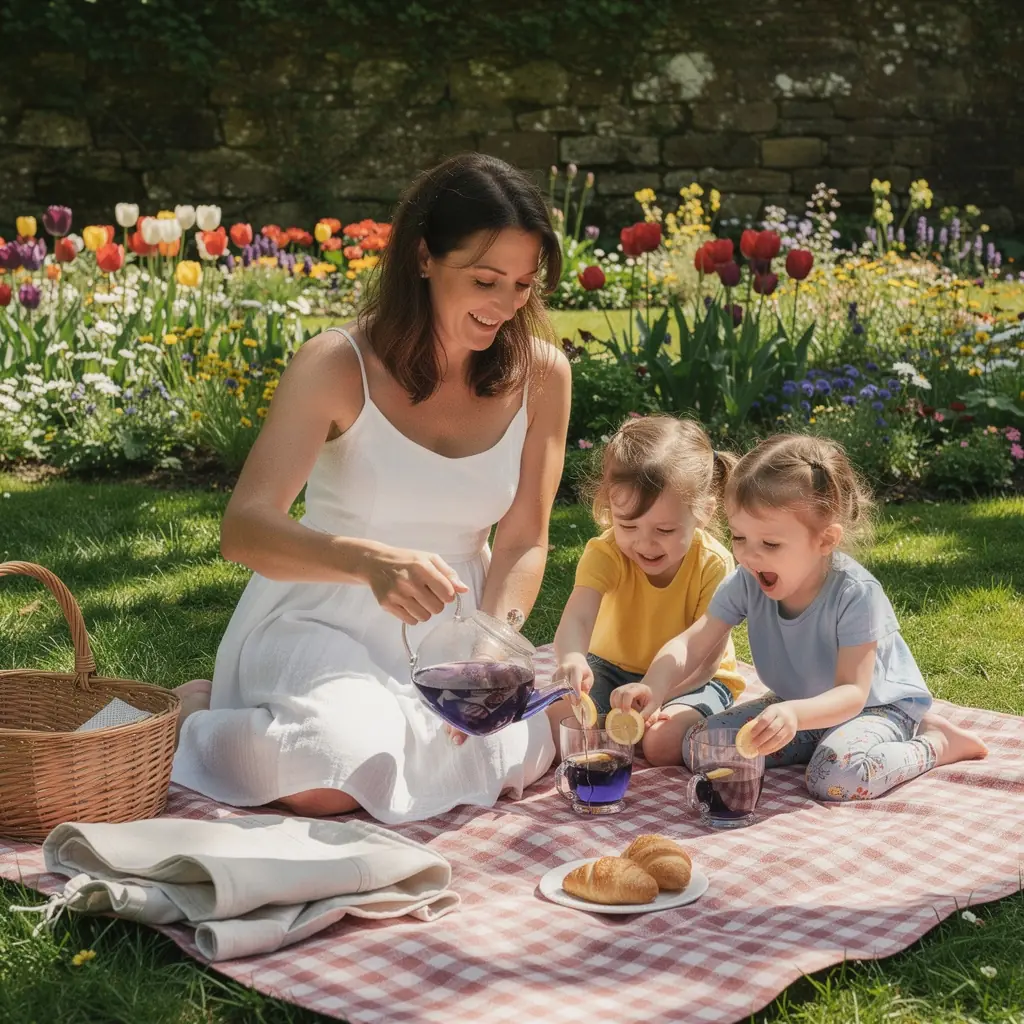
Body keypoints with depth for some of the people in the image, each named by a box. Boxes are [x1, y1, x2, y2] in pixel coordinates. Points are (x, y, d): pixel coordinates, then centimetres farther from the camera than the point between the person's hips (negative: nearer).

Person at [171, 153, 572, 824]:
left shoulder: (541, 374, -5)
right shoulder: (340, 365, -16)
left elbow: (522, 541, -1)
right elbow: (245, 529, -24)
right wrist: (371, 561, -42)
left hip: (448, 628, 4)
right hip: (319, 622, -4)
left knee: (532, 747, -25)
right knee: (333, 778, -31)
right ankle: (199, 716, 3)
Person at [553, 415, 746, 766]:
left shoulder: (714, 565, -22)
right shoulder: (605, 553, -20)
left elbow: (707, 655, -25)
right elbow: (576, 619, -36)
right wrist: (572, 659, -61)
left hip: (691, 681, -1)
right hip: (614, 670, 2)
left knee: (663, 742, -30)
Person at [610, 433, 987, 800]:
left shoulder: (855, 594, -30)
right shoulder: (746, 583, -16)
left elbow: (851, 692, -32)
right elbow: (690, 644, -16)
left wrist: (794, 714, -53)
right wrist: (654, 687, -39)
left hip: (877, 704, -6)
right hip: (795, 705, 6)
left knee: (837, 776, -37)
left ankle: (936, 743, -5)